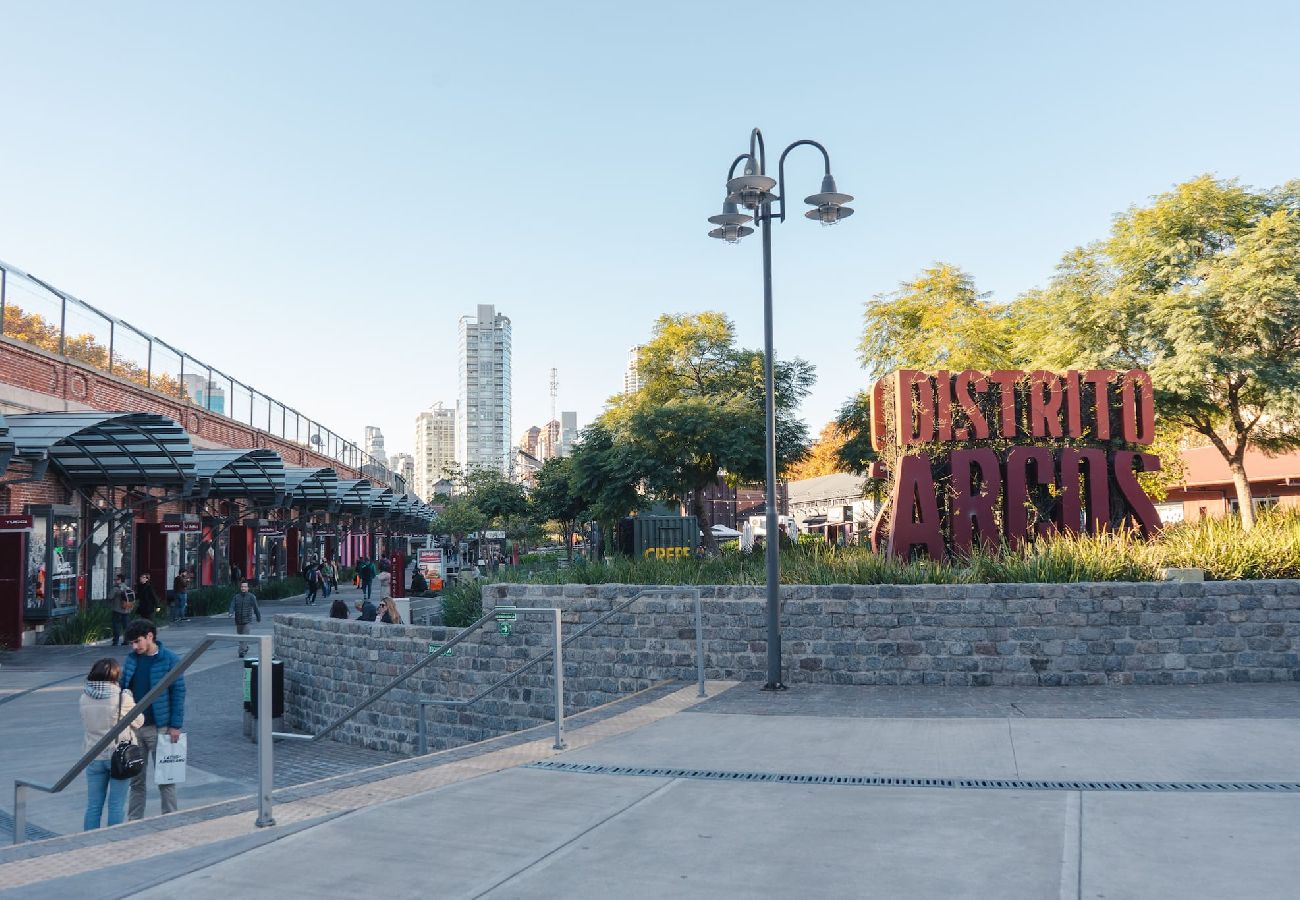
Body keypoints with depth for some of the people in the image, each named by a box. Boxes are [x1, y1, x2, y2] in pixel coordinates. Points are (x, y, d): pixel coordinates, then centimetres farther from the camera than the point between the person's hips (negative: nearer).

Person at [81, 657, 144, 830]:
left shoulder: (84, 696, -2)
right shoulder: (122, 696, -15)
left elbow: (85, 721, 8)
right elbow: (138, 721, -3)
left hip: (93, 756, 4)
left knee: (93, 806, 12)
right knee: (117, 806, 6)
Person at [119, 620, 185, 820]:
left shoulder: (170, 660, -9)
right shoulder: (132, 658, 6)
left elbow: (178, 693, -9)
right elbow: (123, 686, 13)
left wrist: (175, 725, -12)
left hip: (159, 728, -5)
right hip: (133, 727, 5)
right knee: (136, 778, 14)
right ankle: (134, 820, 24)